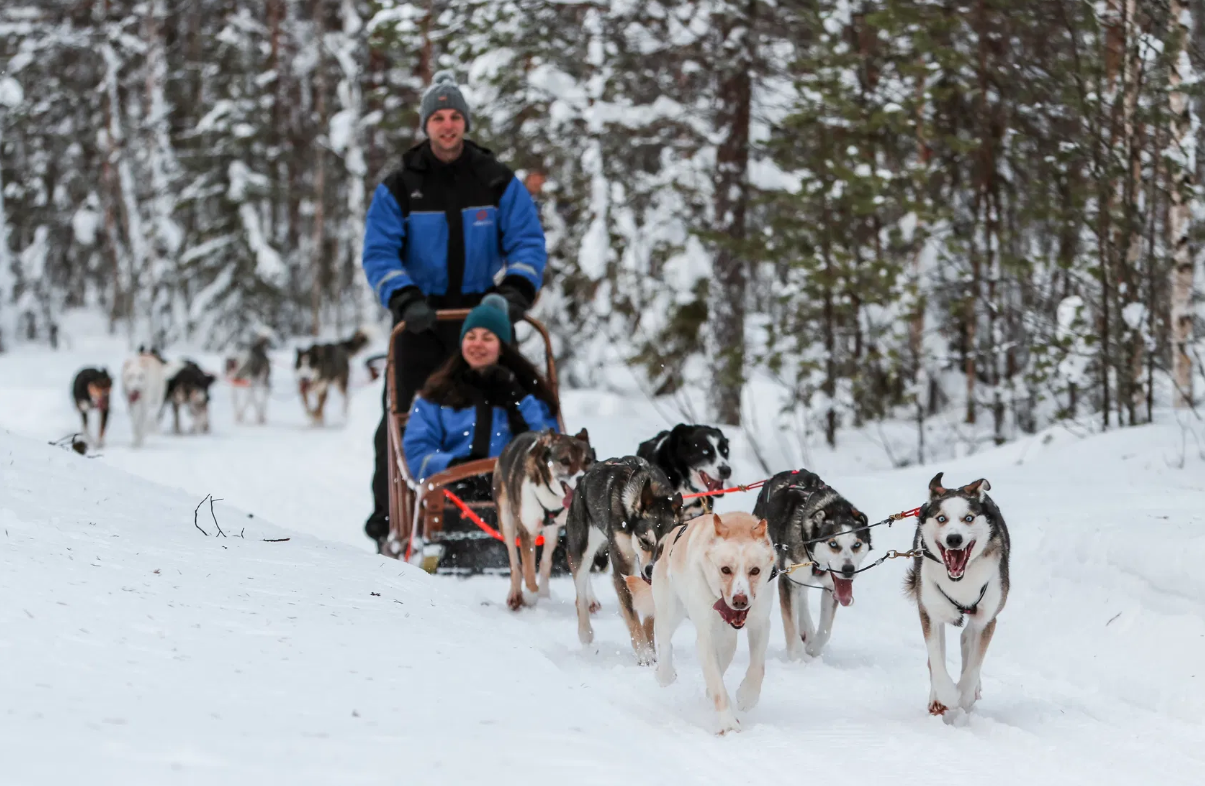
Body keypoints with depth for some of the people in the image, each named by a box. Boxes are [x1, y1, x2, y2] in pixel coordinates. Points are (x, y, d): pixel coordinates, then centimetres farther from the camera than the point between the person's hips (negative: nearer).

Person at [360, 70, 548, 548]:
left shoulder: (497, 182, 4)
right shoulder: (398, 189, 2)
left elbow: (528, 242, 1)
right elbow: (379, 253, -3)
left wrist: (516, 290, -17)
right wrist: (405, 299, -19)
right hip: (421, 318, -1)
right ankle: (388, 518, 4)